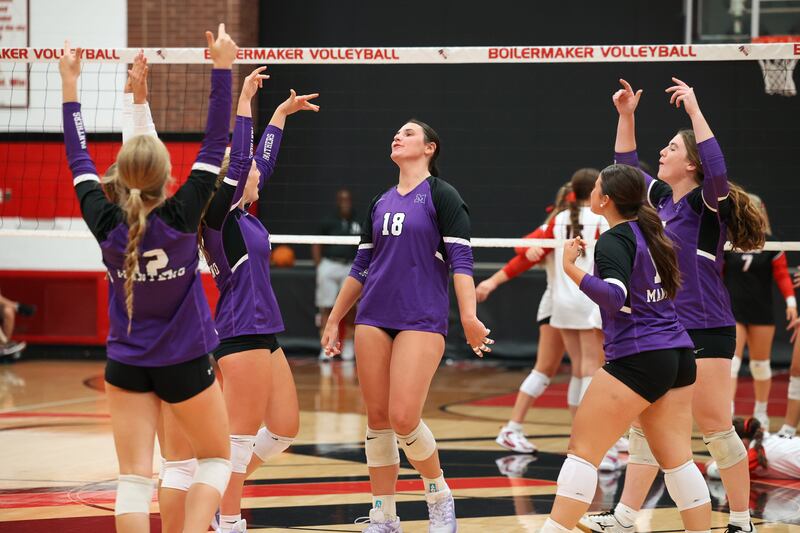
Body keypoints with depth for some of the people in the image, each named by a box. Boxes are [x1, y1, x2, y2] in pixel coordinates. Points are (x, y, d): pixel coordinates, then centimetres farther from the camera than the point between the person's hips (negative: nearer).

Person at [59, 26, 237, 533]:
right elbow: (215, 144, -14)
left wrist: (70, 85, 9)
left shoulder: (106, 225, -11)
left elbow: (79, 160, 2)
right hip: (186, 363, -2)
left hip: (126, 366, 2)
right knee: (217, 458, 16)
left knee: (134, 477, 1)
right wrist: (223, 68, -11)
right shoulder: (181, 218, -16)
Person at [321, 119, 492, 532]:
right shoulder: (380, 203, 16)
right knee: (377, 418, 3)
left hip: (422, 322, -6)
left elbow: (460, 260, -10)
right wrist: (334, 319, 21)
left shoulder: (441, 195, -2)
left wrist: (468, 317, -21)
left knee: (404, 419, -14)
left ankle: (439, 497, 10)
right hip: (374, 320, 6)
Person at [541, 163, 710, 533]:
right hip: (679, 355, 8)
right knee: (676, 458, 7)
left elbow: (615, 297, -26)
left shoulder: (613, 242, -11)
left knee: (583, 449, -4)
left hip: (637, 360, -8)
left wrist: (571, 270, -30)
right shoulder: (648, 229, 11)